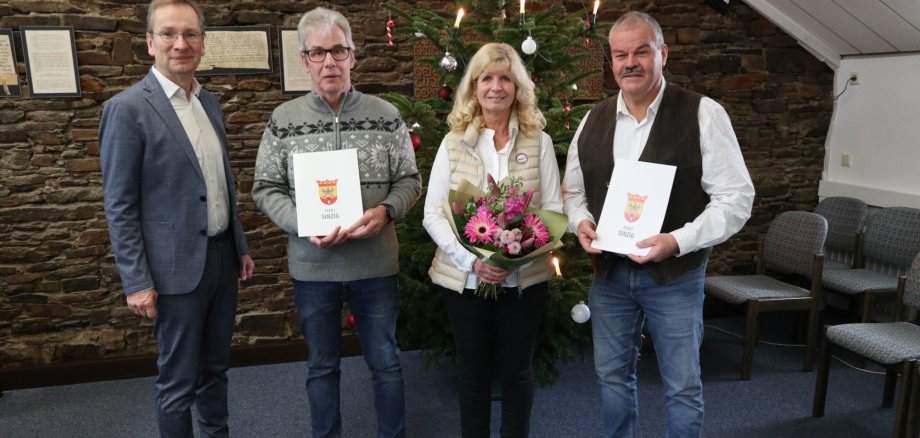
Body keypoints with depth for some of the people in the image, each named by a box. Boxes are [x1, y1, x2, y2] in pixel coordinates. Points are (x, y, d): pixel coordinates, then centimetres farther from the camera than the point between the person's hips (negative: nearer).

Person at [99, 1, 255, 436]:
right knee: (179, 379, 7)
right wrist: (136, 282, -14)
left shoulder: (210, 103, 9)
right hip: (176, 268, -6)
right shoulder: (127, 108, -12)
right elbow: (119, 206, -12)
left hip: (221, 258, 7)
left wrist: (241, 246, 16)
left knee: (215, 367, 19)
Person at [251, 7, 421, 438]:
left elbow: (409, 180, 1)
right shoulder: (284, 119, -1)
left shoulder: (385, 115, -1)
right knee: (321, 366, 17)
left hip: (376, 264, 0)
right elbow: (266, 188, 0)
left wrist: (385, 210, -19)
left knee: (385, 362, 15)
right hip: (313, 267, 0)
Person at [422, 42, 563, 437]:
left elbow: (554, 210, -3)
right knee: (473, 371, 14)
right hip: (464, 279, 0)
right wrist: (472, 260, -17)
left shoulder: (539, 142, 0)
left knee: (516, 370, 13)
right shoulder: (453, 143, 0)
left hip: (523, 279, 0)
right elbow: (433, 216, -4)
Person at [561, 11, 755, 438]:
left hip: (675, 275, -4)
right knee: (613, 375, 18)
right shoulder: (592, 121, 4)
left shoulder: (703, 114, -10)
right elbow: (573, 190, 14)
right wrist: (581, 223, -8)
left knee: (682, 386, 10)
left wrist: (678, 241, -23)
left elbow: (735, 198, -11)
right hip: (608, 273, 4)